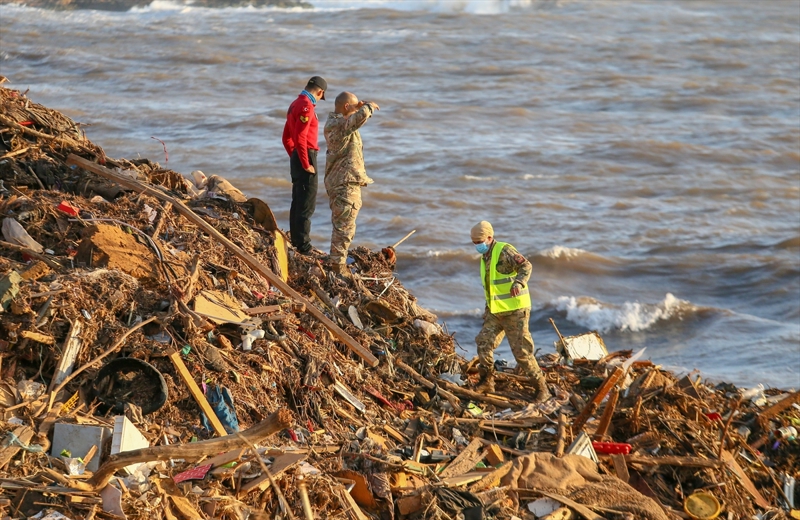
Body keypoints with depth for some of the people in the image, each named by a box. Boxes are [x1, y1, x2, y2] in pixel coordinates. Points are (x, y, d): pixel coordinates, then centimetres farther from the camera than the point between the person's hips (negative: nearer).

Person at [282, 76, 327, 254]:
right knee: (307, 204, -7)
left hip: (296, 157, 10)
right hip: (306, 156, -10)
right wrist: (306, 164, -19)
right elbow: (300, 137, -24)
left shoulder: (295, 104, 15)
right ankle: (303, 245, -8)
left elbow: (287, 137, 21)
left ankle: (295, 240, 23)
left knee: (298, 201, 16)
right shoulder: (306, 106, -16)